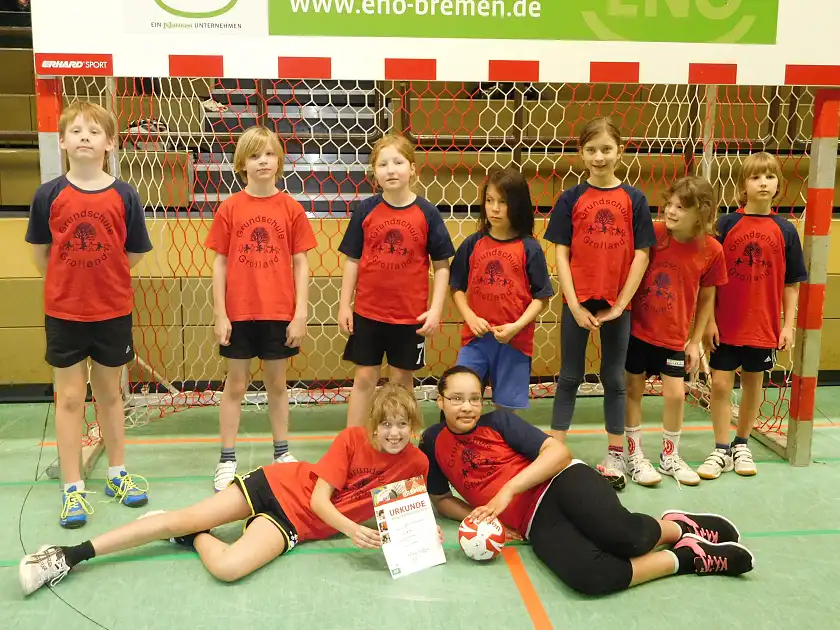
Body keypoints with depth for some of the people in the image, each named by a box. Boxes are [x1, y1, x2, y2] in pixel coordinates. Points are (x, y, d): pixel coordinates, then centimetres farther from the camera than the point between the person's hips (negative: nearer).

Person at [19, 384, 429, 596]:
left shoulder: (415, 463, -7)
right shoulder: (352, 438, -11)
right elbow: (319, 498, -15)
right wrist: (350, 529, -33)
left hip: (297, 522, 0)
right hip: (280, 485, 0)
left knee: (227, 567, -26)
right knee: (182, 519, -7)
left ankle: (194, 537, 8)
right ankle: (72, 554, 8)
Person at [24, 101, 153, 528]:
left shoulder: (124, 196, -7)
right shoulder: (48, 195, -6)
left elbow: (134, 255, 1)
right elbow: (40, 254, 3)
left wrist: (103, 280, 4)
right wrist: (70, 283, 4)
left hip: (112, 311, 1)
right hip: (63, 312, 0)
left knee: (109, 393, 14)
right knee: (69, 397, 7)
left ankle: (117, 473, 30)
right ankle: (72, 487, 17)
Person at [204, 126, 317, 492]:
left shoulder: (291, 209, -1)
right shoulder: (230, 208, -1)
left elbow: (300, 263, 0)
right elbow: (220, 262, 1)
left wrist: (300, 314, -4)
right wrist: (220, 314, -3)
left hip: (279, 313, 0)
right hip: (239, 313, 0)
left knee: (277, 384, 13)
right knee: (235, 386, 9)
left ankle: (282, 453, 26)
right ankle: (227, 460, 17)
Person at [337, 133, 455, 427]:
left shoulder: (427, 213, -5)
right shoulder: (366, 210, -3)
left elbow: (442, 265, -2)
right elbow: (352, 260, 3)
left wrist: (436, 309, -8)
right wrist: (344, 305, 0)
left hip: (411, 315, 0)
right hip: (367, 312, 1)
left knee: (403, 379, 11)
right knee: (364, 378, 8)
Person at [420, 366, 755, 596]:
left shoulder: (499, 420, 3)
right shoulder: (433, 443, 11)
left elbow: (558, 451, -6)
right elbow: (440, 498, 21)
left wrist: (508, 490, -16)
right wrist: (479, 518, 1)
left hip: (563, 482, -1)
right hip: (536, 523, 2)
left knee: (623, 535, -35)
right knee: (587, 577, -32)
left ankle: (679, 527, 1)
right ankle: (688, 557, -11)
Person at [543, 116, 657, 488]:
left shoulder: (634, 199, 1)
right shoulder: (571, 199, 0)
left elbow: (641, 255, -1)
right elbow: (561, 254, -2)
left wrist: (619, 304, -6)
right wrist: (575, 306, -9)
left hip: (617, 304, 1)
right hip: (578, 303, 0)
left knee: (614, 377, 11)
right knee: (570, 376, 8)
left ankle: (615, 456, 20)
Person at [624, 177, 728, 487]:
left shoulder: (711, 250, -10)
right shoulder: (652, 234, -14)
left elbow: (706, 298, 1)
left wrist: (695, 341, 3)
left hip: (674, 336, 1)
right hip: (637, 329, 0)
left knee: (676, 394, 3)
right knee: (633, 390, 8)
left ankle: (670, 457, 26)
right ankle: (635, 456, 24)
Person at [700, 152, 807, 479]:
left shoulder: (785, 230, 0)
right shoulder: (726, 224, -4)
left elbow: (791, 283, 4)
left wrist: (788, 324, 0)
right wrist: (709, 319, -6)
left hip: (764, 325, 2)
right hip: (726, 323, -1)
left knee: (753, 384, 13)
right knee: (720, 383, -1)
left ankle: (741, 445, 29)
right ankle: (721, 450, 14)